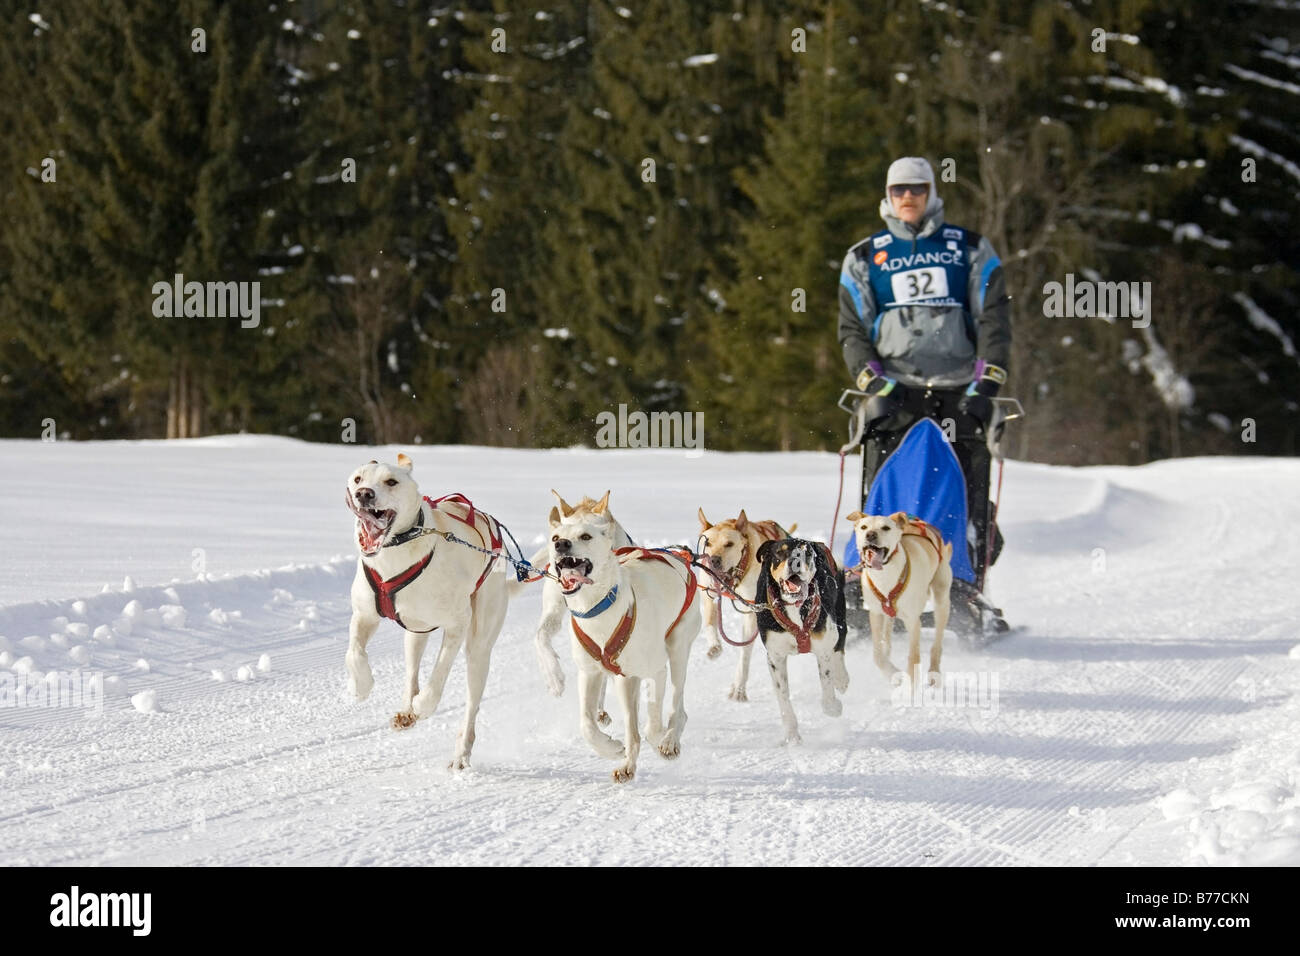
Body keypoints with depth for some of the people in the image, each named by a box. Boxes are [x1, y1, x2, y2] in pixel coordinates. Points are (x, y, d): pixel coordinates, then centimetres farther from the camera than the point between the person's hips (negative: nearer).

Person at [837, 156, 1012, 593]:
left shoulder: (970, 250, 10)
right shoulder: (864, 258, 13)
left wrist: (984, 386, -6)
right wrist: (875, 384, -5)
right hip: (894, 390, 0)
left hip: (960, 392, 0)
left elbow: (994, 322, 6)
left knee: (967, 498, -5)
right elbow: (852, 331, 10)